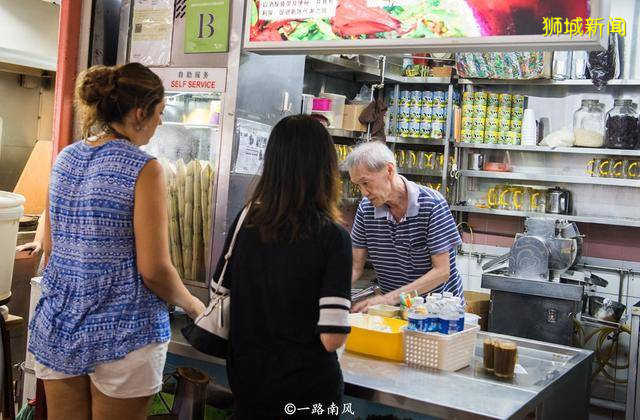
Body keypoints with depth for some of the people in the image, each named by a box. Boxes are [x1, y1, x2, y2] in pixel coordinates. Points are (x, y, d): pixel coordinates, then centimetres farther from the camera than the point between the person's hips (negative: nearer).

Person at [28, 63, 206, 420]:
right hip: (122, 334, -6)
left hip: (60, 325, 6)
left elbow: (49, 249, 11)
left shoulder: (65, 159, 5)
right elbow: (154, 269, -17)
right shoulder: (143, 169, -15)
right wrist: (193, 306, 0)